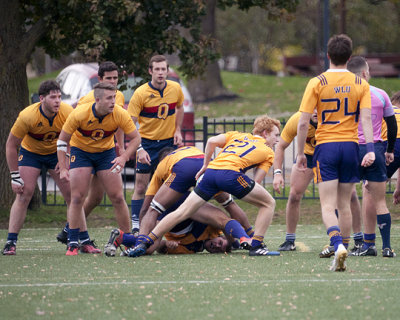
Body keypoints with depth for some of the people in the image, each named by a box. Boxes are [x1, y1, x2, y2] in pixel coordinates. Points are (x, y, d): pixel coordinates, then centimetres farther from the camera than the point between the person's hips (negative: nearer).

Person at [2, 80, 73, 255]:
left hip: (57, 153, 2)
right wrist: (15, 176, -20)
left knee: (72, 195, -3)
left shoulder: (67, 113, -25)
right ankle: (11, 242, -11)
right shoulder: (27, 116, -30)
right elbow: (11, 144, -20)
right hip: (30, 153, -2)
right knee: (23, 195, -14)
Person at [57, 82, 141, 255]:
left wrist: (123, 157, -29)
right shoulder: (79, 114, -27)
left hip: (106, 152, 2)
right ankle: (73, 243, -3)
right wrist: (63, 169, -22)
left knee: (118, 198, -5)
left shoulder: (120, 114, -23)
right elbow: (62, 139, -16)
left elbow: (135, 138, -13)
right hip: (80, 151, -1)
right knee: (77, 198, -11)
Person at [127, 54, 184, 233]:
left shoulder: (175, 89, -4)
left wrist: (177, 130, 3)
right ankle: (135, 224, 1)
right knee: (141, 186, -5)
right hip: (147, 142, -3)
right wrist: (139, 149, -24)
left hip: (169, 141, 3)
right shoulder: (140, 93, -15)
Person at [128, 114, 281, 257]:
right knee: (268, 203, 13)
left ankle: (145, 242, 2)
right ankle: (256, 246, 4)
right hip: (231, 172, -5)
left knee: (182, 212, 8)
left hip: (211, 171, 5)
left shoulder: (237, 135, 33)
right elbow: (256, 182, 11)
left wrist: (205, 166, 24)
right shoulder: (268, 152, 22)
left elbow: (212, 141, 16)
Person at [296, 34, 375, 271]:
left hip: (326, 147, -3)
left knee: (328, 205, -4)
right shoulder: (361, 84, 3)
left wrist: (300, 153, 2)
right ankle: (342, 257, 14)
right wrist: (370, 149, -11)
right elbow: (366, 119, -7)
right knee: (344, 205, 13)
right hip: (350, 145, 3)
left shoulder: (317, 83, -4)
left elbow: (303, 122, -6)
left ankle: (338, 245, -29)